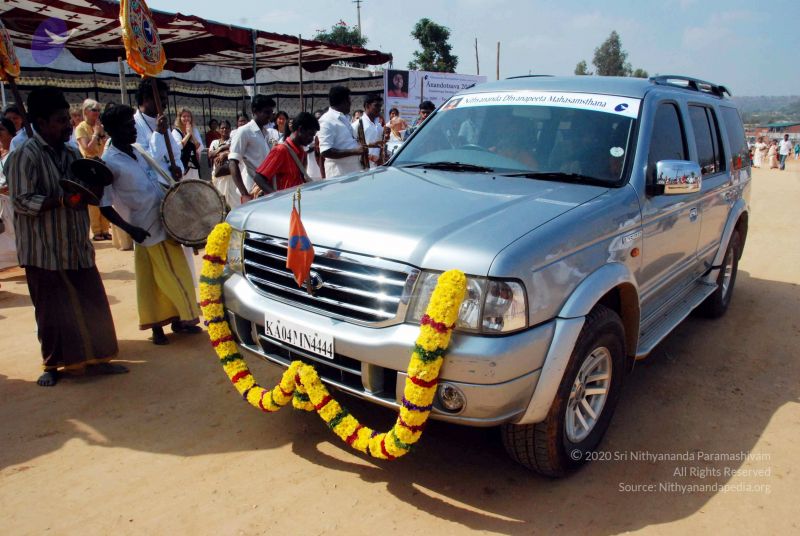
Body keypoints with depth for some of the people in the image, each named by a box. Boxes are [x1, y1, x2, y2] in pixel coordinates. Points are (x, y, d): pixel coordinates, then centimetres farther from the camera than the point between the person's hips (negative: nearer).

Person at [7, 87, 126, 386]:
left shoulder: (70, 153, 9)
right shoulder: (26, 155, -12)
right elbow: (22, 202, -17)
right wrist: (61, 199, -27)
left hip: (77, 246, 6)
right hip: (45, 251, -6)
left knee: (92, 306, 7)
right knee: (52, 311, 6)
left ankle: (93, 359, 20)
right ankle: (53, 365, 23)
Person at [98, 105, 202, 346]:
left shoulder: (137, 152, 10)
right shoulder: (109, 162, -13)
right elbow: (105, 206, -15)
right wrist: (130, 229, -24)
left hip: (166, 223, 8)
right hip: (147, 231, -8)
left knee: (176, 274, 14)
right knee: (152, 281, 2)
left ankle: (177, 319, 26)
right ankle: (157, 326, 15)